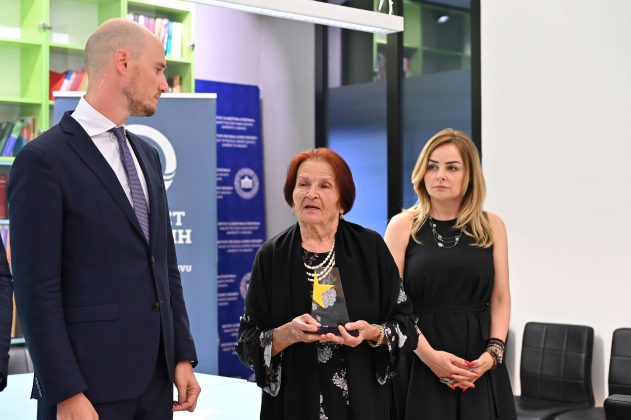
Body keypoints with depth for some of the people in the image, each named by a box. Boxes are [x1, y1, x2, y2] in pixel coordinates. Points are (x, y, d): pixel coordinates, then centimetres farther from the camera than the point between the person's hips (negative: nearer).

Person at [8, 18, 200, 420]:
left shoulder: (147, 155, 13)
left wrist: (183, 356, 10)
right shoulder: (43, 159, -10)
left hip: (155, 377, 7)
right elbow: (37, 291, -14)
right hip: (90, 383, -7)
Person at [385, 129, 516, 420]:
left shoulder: (491, 226, 7)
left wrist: (493, 352, -8)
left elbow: (500, 299, 6)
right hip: (419, 363, -1)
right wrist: (428, 354, -15)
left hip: (479, 366, 2)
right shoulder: (403, 226, 1)